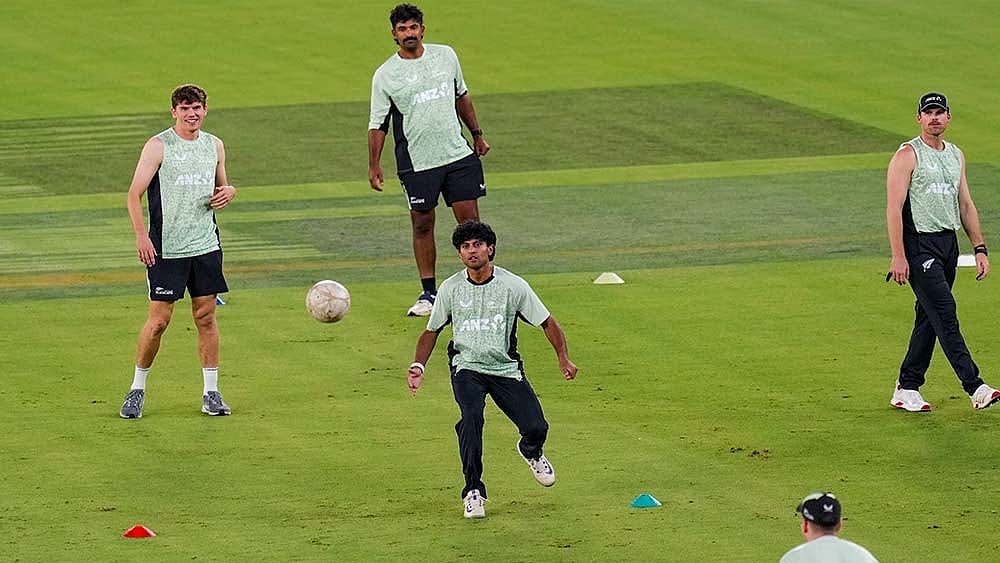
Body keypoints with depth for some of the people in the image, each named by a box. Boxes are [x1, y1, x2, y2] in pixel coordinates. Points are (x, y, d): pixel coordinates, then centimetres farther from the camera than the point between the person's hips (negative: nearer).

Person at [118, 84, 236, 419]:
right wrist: (141, 235, -20)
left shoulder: (214, 146, 9)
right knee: (159, 320, -3)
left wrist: (229, 191, -1)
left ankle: (211, 392, 12)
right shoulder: (158, 147, -7)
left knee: (206, 316, 6)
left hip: (205, 246, 4)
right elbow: (134, 194, -8)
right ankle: (137, 388, 12)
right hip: (166, 249, -4)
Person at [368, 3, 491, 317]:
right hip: (417, 163, -2)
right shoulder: (385, 75, -4)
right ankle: (428, 293, 13)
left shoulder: (445, 56, 6)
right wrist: (374, 166, -9)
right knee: (422, 225, 3)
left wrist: (477, 135, 23)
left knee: (469, 219, 0)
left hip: (459, 154, 2)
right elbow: (377, 124, -2)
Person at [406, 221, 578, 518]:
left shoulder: (513, 286, -6)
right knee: (471, 415, -30)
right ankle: (473, 491, -21)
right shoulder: (450, 288, 0)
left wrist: (563, 358, -15)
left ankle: (530, 451, 30)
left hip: (506, 368, 0)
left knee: (536, 428, -12)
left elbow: (547, 322, 0)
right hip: (467, 368, 0)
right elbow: (431, 331, 12)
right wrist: (418, 365, -4)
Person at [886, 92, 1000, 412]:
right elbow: (894, 208, -11)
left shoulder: (956, 156, 16)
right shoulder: (907, 155, -6)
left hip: (949, 242, 7)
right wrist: (898, 257, -18)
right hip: (919, 244, -7)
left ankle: (906, 389, 17)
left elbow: (965, 205, 21)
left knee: (929, 318, 9)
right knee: (945, 314, -13)